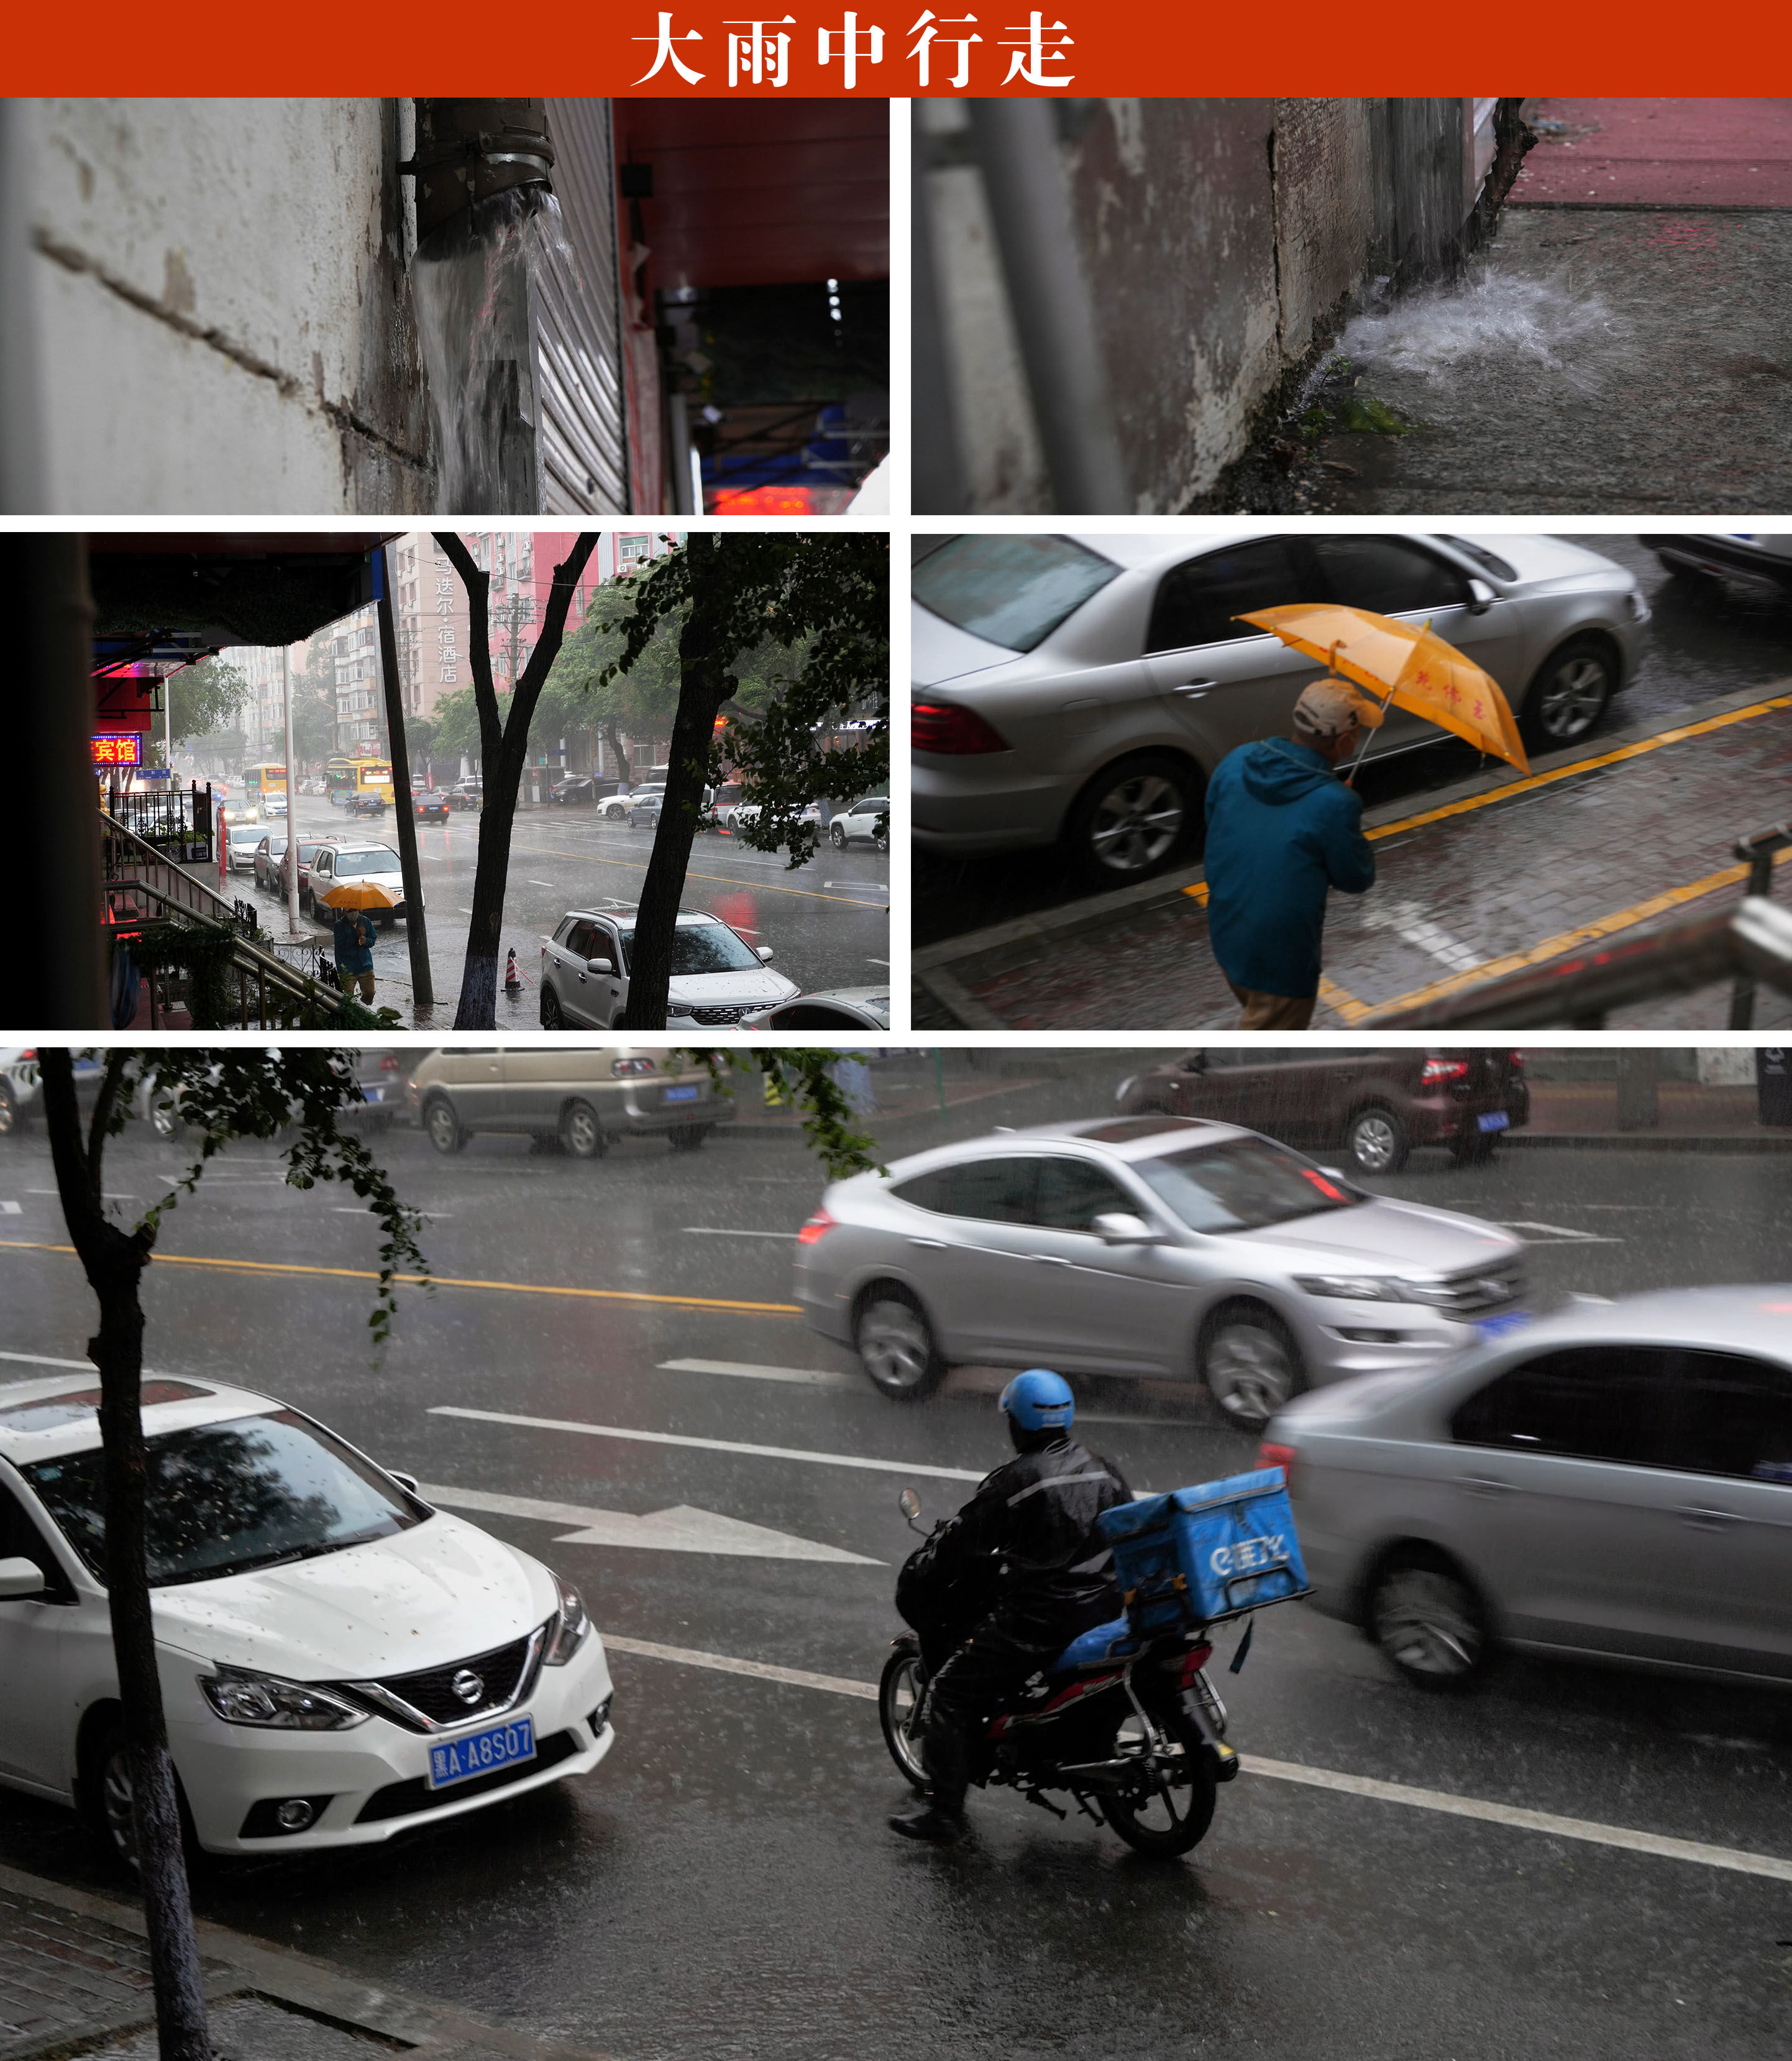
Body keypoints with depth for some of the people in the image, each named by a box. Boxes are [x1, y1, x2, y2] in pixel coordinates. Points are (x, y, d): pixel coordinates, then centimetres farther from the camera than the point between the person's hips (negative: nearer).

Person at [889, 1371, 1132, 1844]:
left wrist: (929, 1563, 12)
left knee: (949, 1696, 2)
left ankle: (944, 1810, -2)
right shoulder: (1102, 1471, 6)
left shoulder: (1012, 1481, -13)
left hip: (1037, 1618, -7)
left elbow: (963, 1542, -7)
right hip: (1104, 1609, 7)